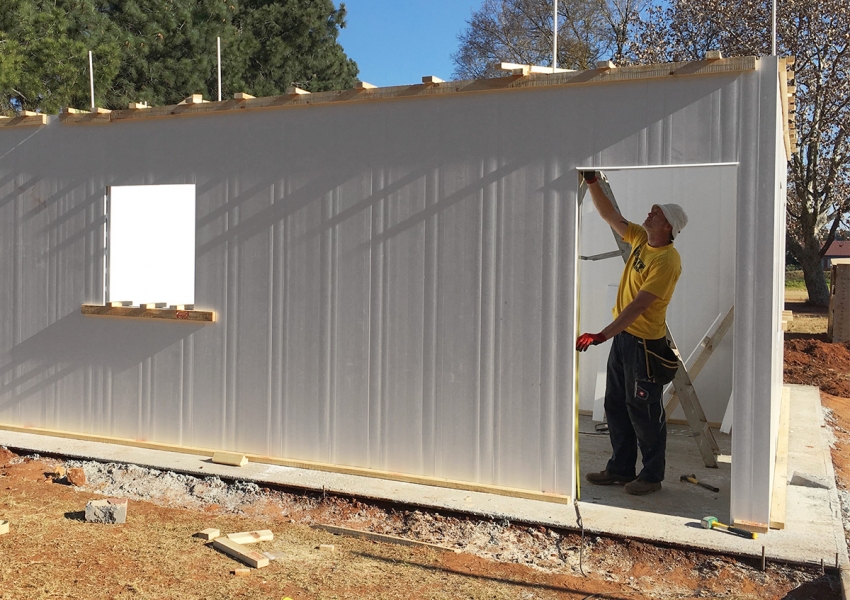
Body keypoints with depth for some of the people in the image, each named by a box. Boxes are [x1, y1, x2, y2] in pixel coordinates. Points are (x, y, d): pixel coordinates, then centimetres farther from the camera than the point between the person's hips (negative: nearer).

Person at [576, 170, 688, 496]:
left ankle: (652, 475, 17)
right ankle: (620, 468, 28)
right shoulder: (640, 239, 4)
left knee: (644, 411, 2)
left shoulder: (667, 260, -21)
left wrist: (602, 335, -29)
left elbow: (638, 305, -26)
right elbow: (609, 214, 14)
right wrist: (592, 182, 3)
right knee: (616, 405, 15)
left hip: (645, 342, -9)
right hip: (623, 335, 9)